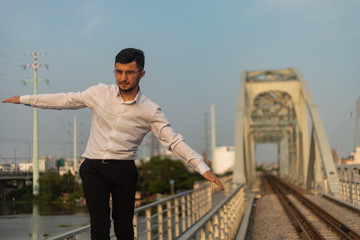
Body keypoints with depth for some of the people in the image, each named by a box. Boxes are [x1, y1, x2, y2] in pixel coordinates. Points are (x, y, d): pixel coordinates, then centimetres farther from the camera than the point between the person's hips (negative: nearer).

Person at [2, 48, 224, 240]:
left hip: (123, 170, -1)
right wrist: (23, 99, 15)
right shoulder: (100, 93, 3)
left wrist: (203, 168, -12)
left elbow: (174, 141, -3)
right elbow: (66, 100, 11)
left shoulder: (150, 111, -2)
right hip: (93, 168, 1)